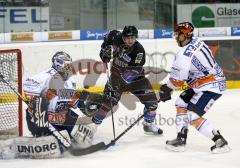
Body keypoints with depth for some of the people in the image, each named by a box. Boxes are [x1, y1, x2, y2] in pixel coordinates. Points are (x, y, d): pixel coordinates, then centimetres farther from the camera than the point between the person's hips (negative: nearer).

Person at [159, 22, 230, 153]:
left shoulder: (184, 54, -22)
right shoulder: (197, 42, 6)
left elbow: (177, 79, -16)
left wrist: (167, 89, 2)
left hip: (211, 86, -11)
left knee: (193, 116, -13)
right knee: (181, 104, 14)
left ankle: (220, 142, -6)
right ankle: (181, 140, 18)